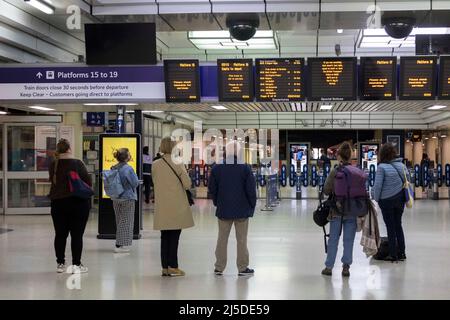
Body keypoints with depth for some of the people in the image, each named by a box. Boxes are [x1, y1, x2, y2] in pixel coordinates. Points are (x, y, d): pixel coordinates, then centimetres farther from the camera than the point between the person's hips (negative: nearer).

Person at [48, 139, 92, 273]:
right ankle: (76, 264, 3)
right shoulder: (77, 163, -12)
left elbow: (53, 181, 11)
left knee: (60, 234, 11)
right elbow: (88, 182, -11)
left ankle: (60, 263, 17)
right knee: (77, 234, 1)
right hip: (78, 202, -4)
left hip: (57, 203, 5)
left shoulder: (53, 165, 2)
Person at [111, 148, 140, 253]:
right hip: (128, 198, -7)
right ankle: (121, 245, 1)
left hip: (116, 198, 7)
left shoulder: (113, 168, 3)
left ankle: (119, 244, 21)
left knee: (119, 221, 16)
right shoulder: (128, 169, -18)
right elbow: (135, 183, -13)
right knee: (126, 222, 1)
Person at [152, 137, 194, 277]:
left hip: (162, 206, 3)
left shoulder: (155, 165, -1)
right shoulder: (178, 164, -10)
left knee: (165, 236, 10)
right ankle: (173, 266, 4)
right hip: (177, 206, -3)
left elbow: (155, 182, 10)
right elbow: (187, 184, -9)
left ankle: (165, 267, 12)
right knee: (174, 236, 3)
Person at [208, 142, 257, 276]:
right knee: (241, 240, 6)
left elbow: (212, 189, 3)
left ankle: (219, 267, 16)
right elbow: (251, 189, -9)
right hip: (242, 209, -2)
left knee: (222, 239, 12)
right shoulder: (245, 168, -10)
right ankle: (243, 268, 10)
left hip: (223, 209, 2)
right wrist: (252, 205, 4)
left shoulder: (216, 168, -3)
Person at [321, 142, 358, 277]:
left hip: (336, 211, -1)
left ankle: (329, 266, 14)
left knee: (333, 239, 9)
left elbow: (326, 190, -7)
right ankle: (346, 266, 7)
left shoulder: (334, 172, -10)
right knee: (348, 240, 8)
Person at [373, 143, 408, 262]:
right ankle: (401, 253, 20)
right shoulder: (402, 165, 2)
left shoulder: (382, 167, -16)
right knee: (398, 225, 16)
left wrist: (376, 199, -2)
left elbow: (378, 185, -15)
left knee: (391, 227, 4)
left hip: (387, 200, -5)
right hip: (400, 199, 5)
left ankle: (393, 254, 10)